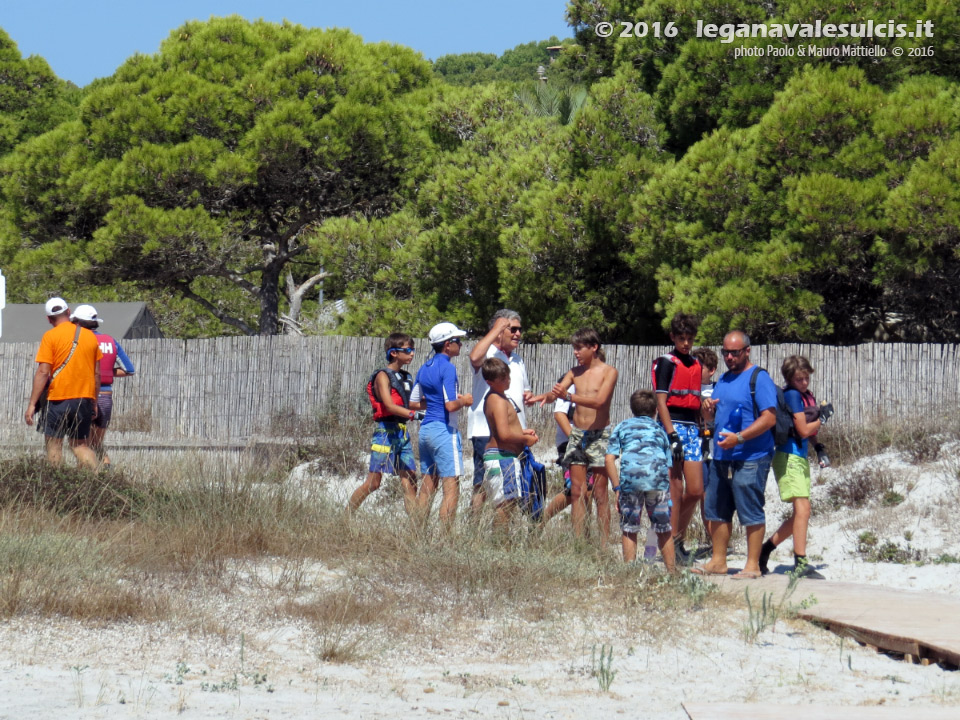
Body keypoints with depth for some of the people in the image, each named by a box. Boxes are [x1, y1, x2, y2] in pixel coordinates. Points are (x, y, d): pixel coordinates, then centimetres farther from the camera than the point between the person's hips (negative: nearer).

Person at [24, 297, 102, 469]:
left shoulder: (50, 336, -5)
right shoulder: (90, 336, 9)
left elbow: (43, 372, -11)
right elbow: (97, 374, 12)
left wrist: (32, 404, -9)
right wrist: (94, 402, 21)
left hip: (59, 399, -5)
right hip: (85, 400, 5)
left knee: (53, 446, 3)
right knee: (80, 445, 13)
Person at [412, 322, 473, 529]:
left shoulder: (425, 368, 12)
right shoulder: (447, 368, -12)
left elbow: (413, 403, 17)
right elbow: (450, 405, -19)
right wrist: (464, 401, -1)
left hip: (426, 428, 8)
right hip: (444, 430, -8)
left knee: (427, 486, 12)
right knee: (451, 488, -6)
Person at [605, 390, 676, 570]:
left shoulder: (622, 427, 26)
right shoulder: (659, 430, 29)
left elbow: (609, 459, 12)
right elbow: (669, 466, 23)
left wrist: (617, 488, 13)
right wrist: (670, 499, 25)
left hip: (630, 478, -1)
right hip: (658, 479, 1)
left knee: (629, 530, 10)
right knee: (665, 530, 11)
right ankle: (672, 570, 15)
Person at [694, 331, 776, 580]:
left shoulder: (759, 378, -7)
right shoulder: (723, 380, 19)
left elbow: (769, 418, -16)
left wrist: (739, 438, -23)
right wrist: (709, 408, 6)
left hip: (750, 459, -9)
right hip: (721, 457, 9)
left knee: (751, 512, -5)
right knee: (717, 511, 11)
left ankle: (753, 565, 0)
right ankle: (718, 561, 20)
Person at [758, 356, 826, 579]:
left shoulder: (807, 395, 14)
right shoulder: (792, 395, -12)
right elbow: (803, 430, -14)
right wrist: (820, 420, 2)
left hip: (801, 457, 9)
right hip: (789, 457, -9)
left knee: (801, 513, 11)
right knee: (802, 509, -16)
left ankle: (766, 548, 24)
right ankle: (800, 564, -17)